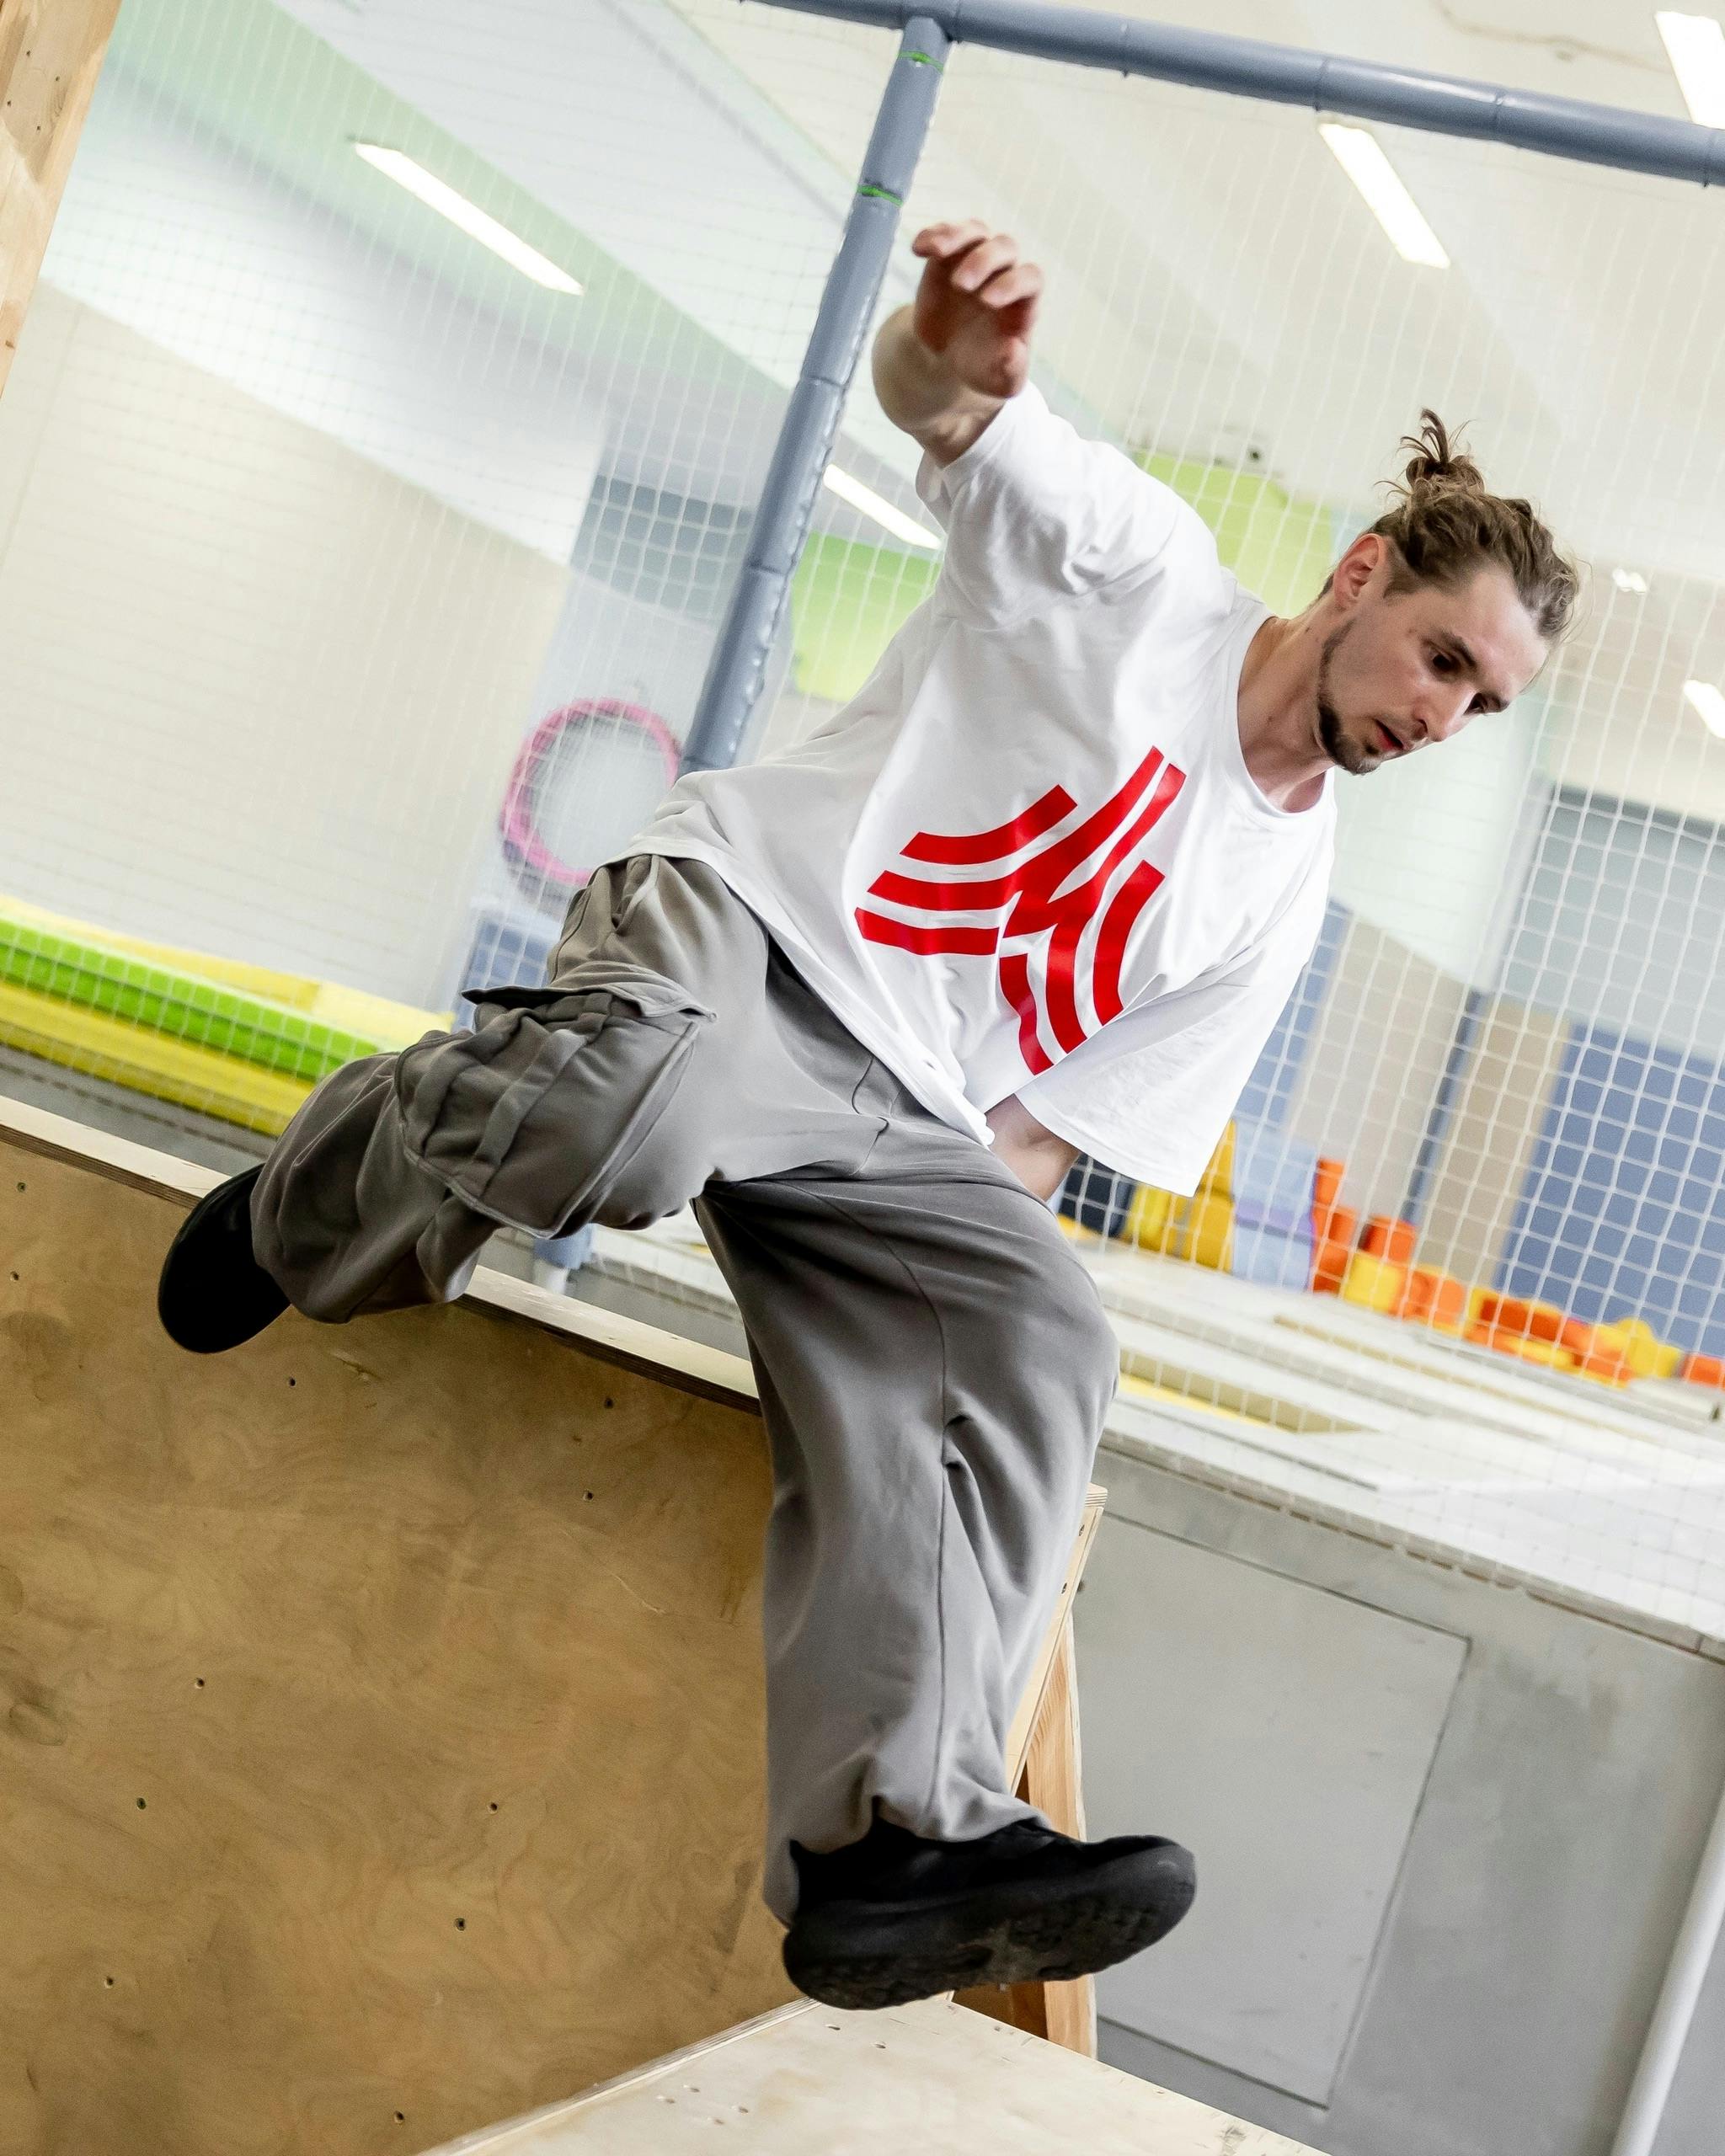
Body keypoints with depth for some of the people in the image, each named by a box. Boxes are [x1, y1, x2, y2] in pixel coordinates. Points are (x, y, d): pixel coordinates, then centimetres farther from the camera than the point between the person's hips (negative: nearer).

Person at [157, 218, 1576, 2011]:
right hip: (736, 917, -5)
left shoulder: (1278, 895, 19)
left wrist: (969, 1226, -2)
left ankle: (894, 1838, -31)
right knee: (637, 1107, -38)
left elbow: (1064, 1125, 17)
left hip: (889, 1119, 5)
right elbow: (942, 404, -11)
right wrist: (959, 352, -35)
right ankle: (315, 1207, -5)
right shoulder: (1134, 559, 5)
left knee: (1039, 1340, -23)